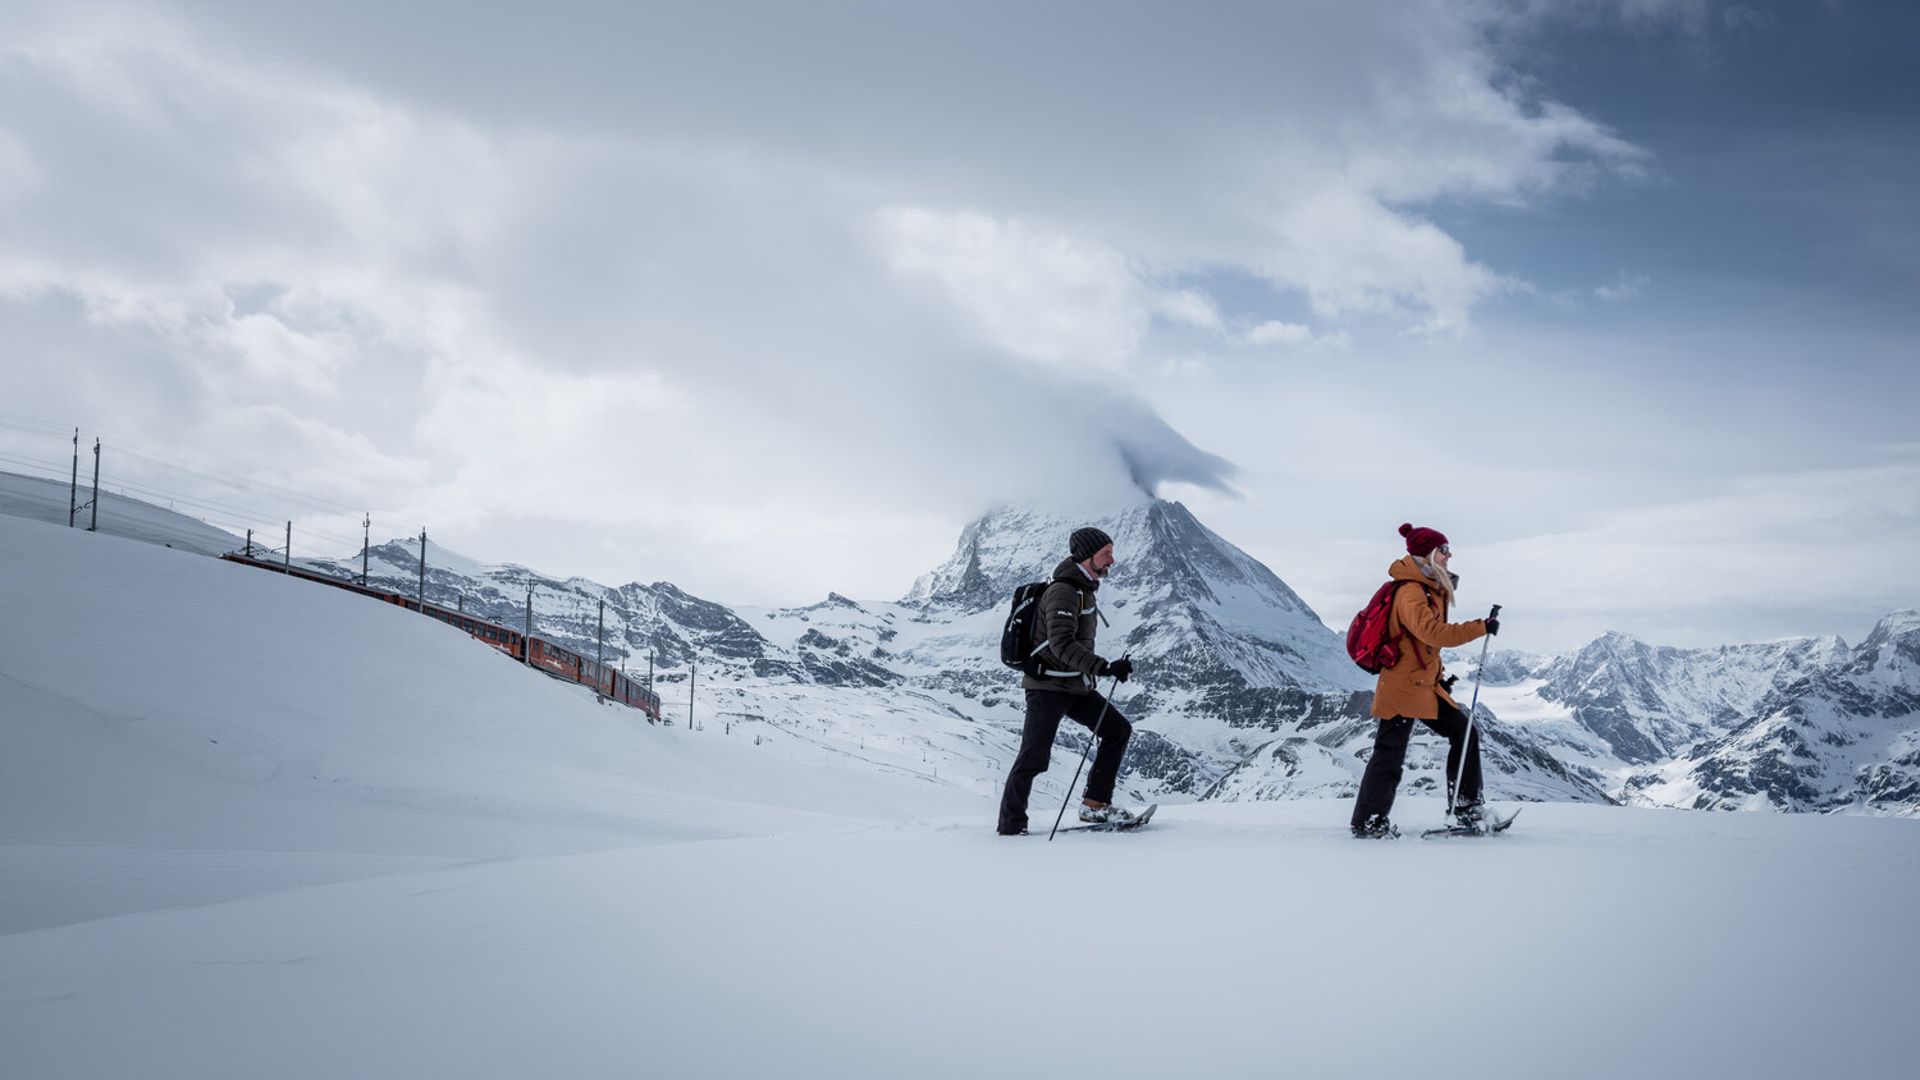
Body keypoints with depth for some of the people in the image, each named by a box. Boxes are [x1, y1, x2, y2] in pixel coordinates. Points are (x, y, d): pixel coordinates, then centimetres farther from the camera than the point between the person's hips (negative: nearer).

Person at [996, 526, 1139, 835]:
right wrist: (1106, 667, -34)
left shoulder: (1084, 589, 14)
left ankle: (1095, 804, 7)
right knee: (1034, 758, -11)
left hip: (1075, 686, 10)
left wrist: (1094, 672, 31)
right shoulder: (1063, 591, -17)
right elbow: (1062, 644, -29)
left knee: (1118, 729, 6)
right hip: (1048, 686, -10)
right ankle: (1011, 826, -4)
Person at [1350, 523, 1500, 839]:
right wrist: (1481, 628, -27)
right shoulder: (1410, 593, -18)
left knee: (1463, 733, 7)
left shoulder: (1430, 590, 14)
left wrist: (1437, 676, 20)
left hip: (1425, 685, 10)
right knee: (1390, 755, -5)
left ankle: (1466, 808, 13)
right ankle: (1368, 823, 3)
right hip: (1402, 685, -10)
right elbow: (1433, 632, -32)